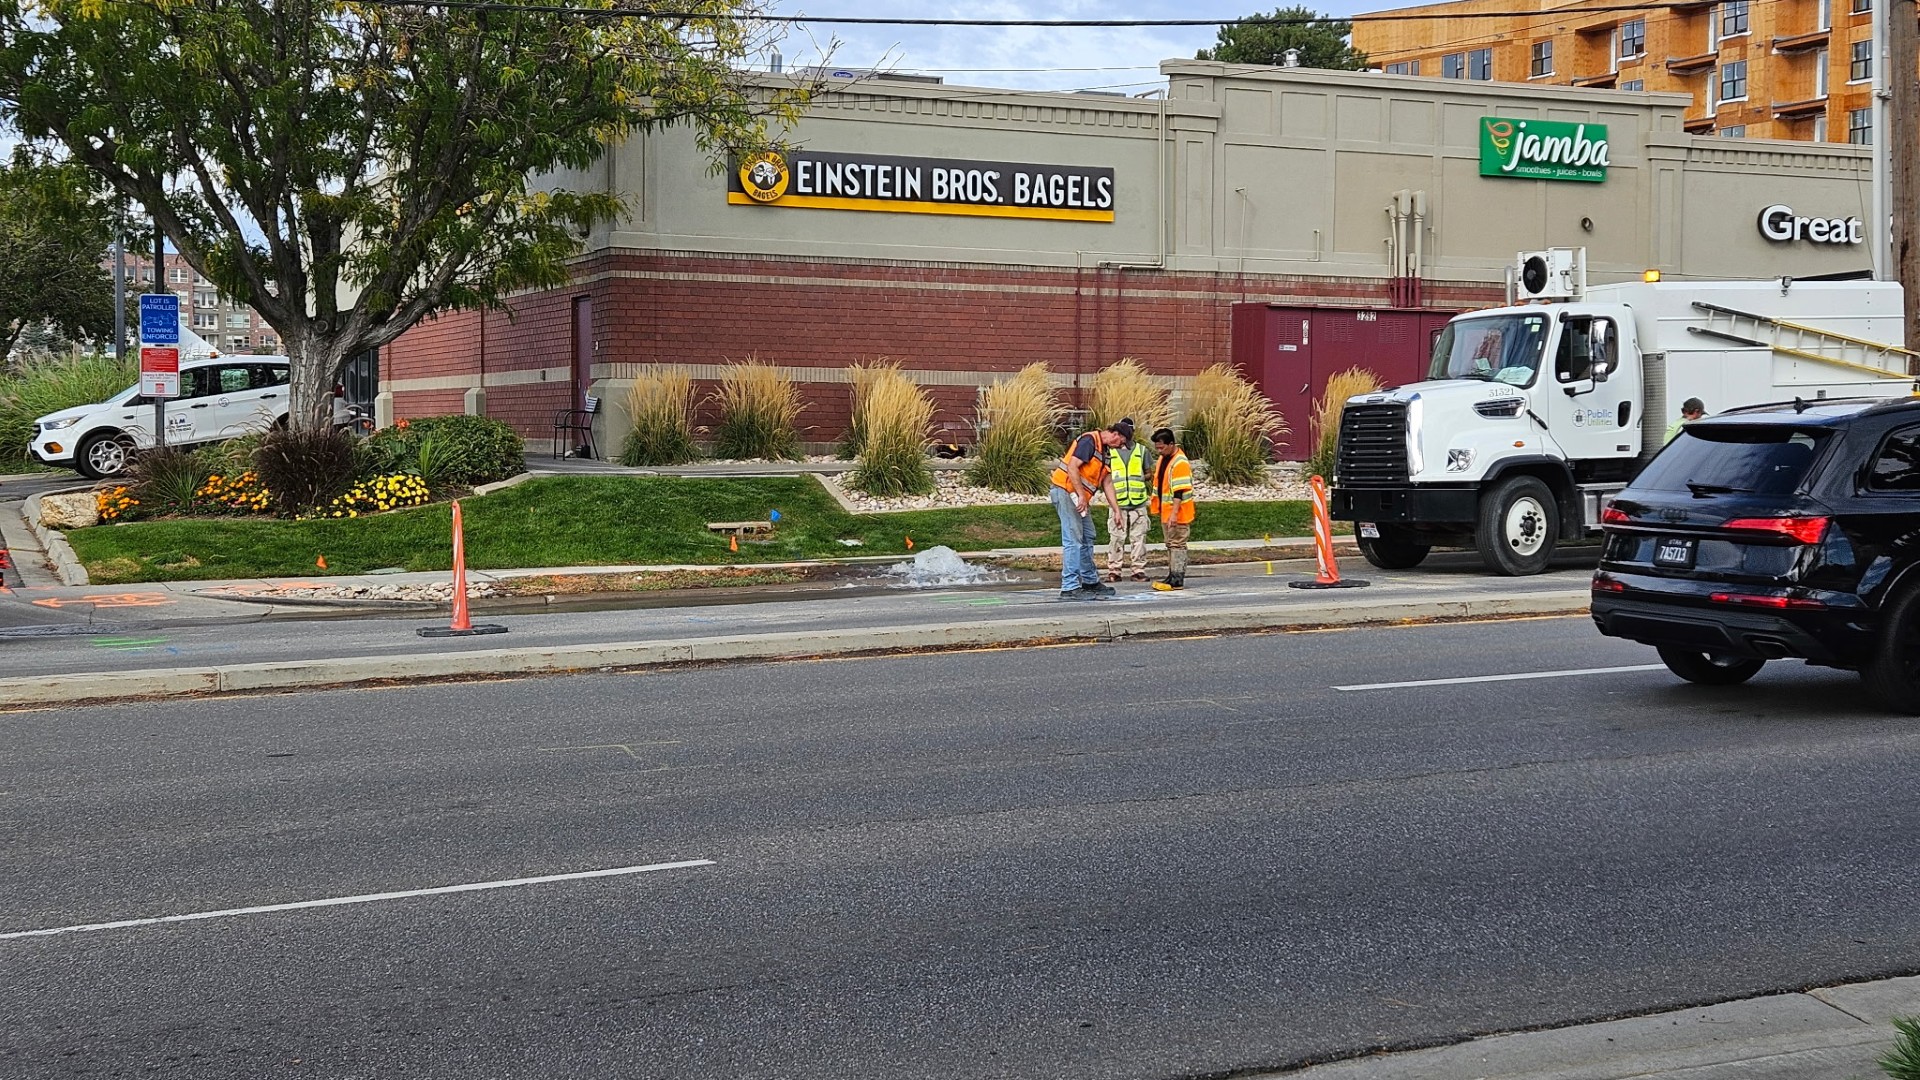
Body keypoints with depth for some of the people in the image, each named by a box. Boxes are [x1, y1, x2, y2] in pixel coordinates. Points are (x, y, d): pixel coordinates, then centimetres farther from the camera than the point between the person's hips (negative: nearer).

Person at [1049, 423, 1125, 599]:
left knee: (1087, 539, 15)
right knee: (1073, 541, -12)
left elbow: (1107, 483, 18)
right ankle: (1070, 588, -12)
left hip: (1080, 498, 10)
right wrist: (1082, 496, -23)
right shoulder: (1089, 441, -14)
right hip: (1066, 491, -10)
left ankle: (1090, 582, 25)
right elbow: (1072, 467, -24)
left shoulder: (1104, 451, 16)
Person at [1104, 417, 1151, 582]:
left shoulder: (1141, 450, 8)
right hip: (1117, 502, -1)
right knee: (1116, 538, -1)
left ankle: (1139, 570, 9)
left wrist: (1141, 478, -6)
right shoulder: (1110, 451, 6)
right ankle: (1114, 570, 5)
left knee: (1138, 537, 3)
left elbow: (1148, 473, 13)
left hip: (1138, 502, 1)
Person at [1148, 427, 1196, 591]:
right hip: (1165, 512, 9)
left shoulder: (1180, 463, -20)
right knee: (1170, 545, 14)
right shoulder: (1162, 459, 10)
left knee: (1177, 545, -6)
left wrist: (1174, 513, -28)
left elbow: (1179, 491, -24)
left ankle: (1177, 580, -4)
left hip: (1177, 514, -9)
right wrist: (1155, 503, 24)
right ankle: (1172, 576, 21)